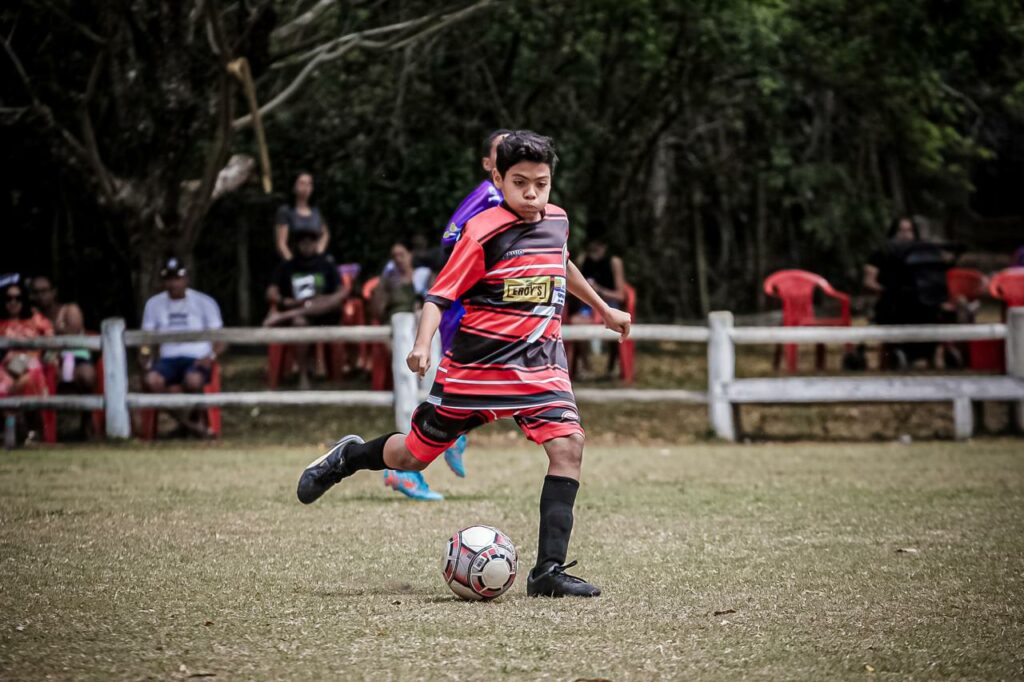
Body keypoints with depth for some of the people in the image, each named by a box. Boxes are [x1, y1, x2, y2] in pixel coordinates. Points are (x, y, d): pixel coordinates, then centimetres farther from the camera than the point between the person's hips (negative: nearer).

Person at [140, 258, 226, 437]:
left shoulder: (204, 302, 7)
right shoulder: (154, 304, 14)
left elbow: (220, 340, 6)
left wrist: (211, 356, -15)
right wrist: (145, 355, -10)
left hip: (197, 358, -2)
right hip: (169, 359, 2)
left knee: (193, 380, -39)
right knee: (151, 380, -34)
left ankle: (195, 420, -4)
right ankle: (185, 421, -14)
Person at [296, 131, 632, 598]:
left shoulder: (556, 221, 5)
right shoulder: (483, 232, -15)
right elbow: (440, 296, -15)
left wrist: (603, 309, 38)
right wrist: (423, 345, -32)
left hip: (538, 365, 4)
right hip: (474, 366, -4)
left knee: (568, 444, -19)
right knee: (413, 457, 7)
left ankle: (549, 570, -18)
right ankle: (348, 457, 41)